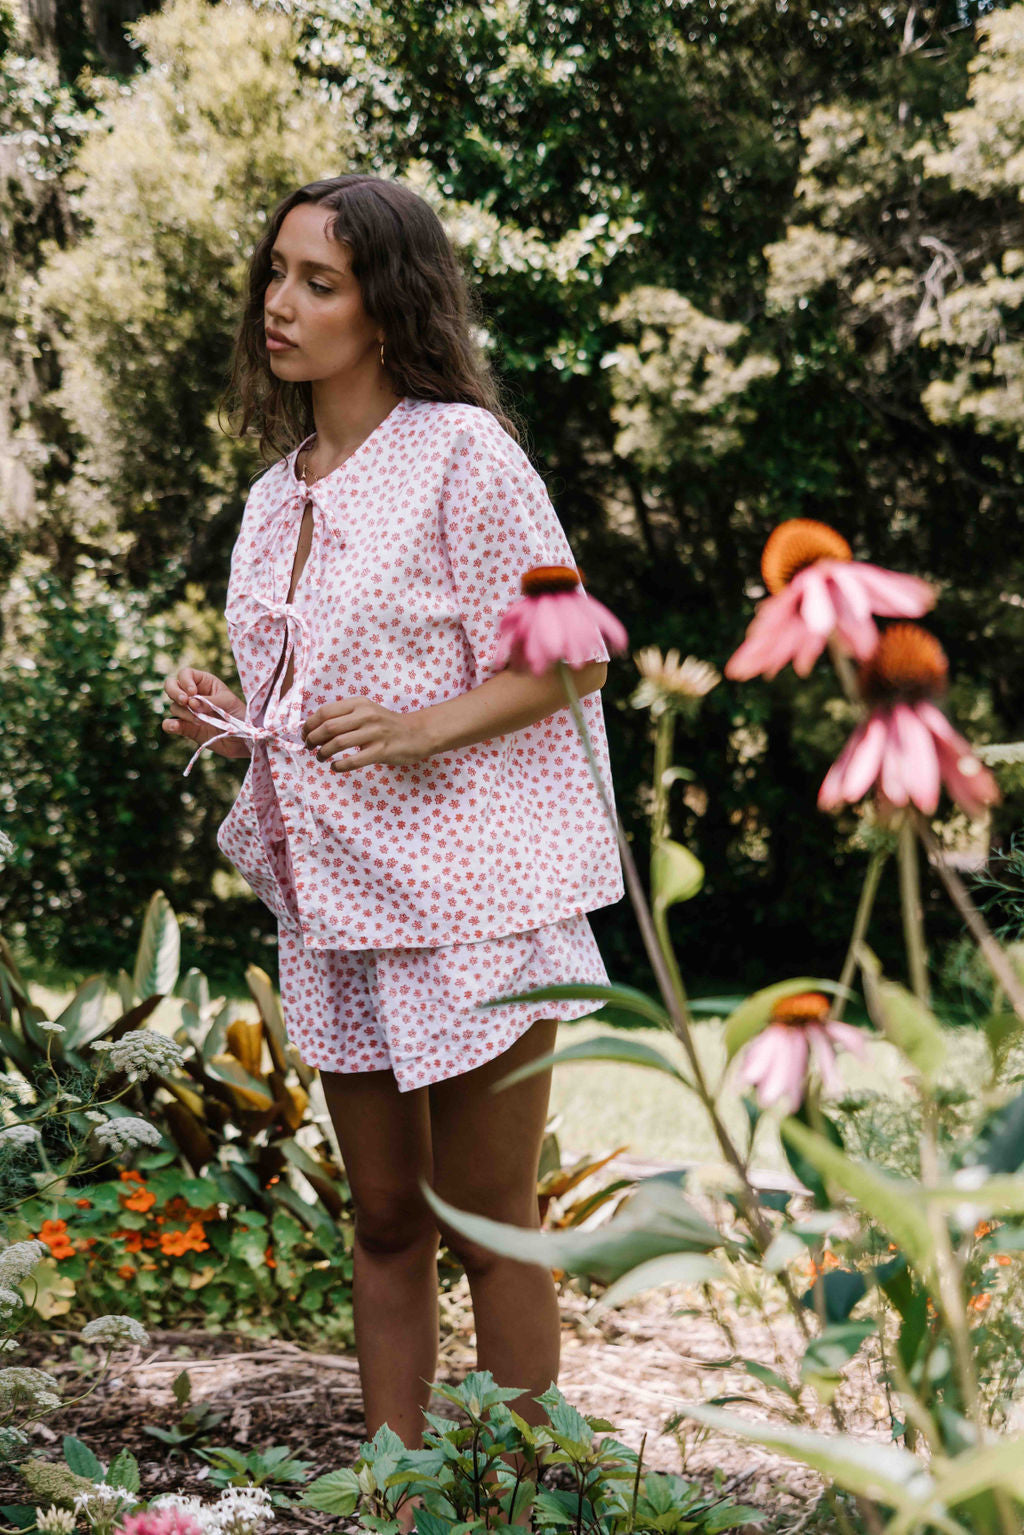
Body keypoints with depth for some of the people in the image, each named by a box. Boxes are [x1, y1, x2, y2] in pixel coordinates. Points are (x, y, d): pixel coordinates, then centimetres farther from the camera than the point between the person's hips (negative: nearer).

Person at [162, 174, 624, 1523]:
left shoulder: (460, 451, -9)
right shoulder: (281, 488, 13)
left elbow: (570, 654, -9)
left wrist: (422, 729, -22)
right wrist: (225, 722, 1)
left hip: (473, 901, -6)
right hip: (335, 907, 7)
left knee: (489, 1228, 2)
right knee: (385, 1223, 13)